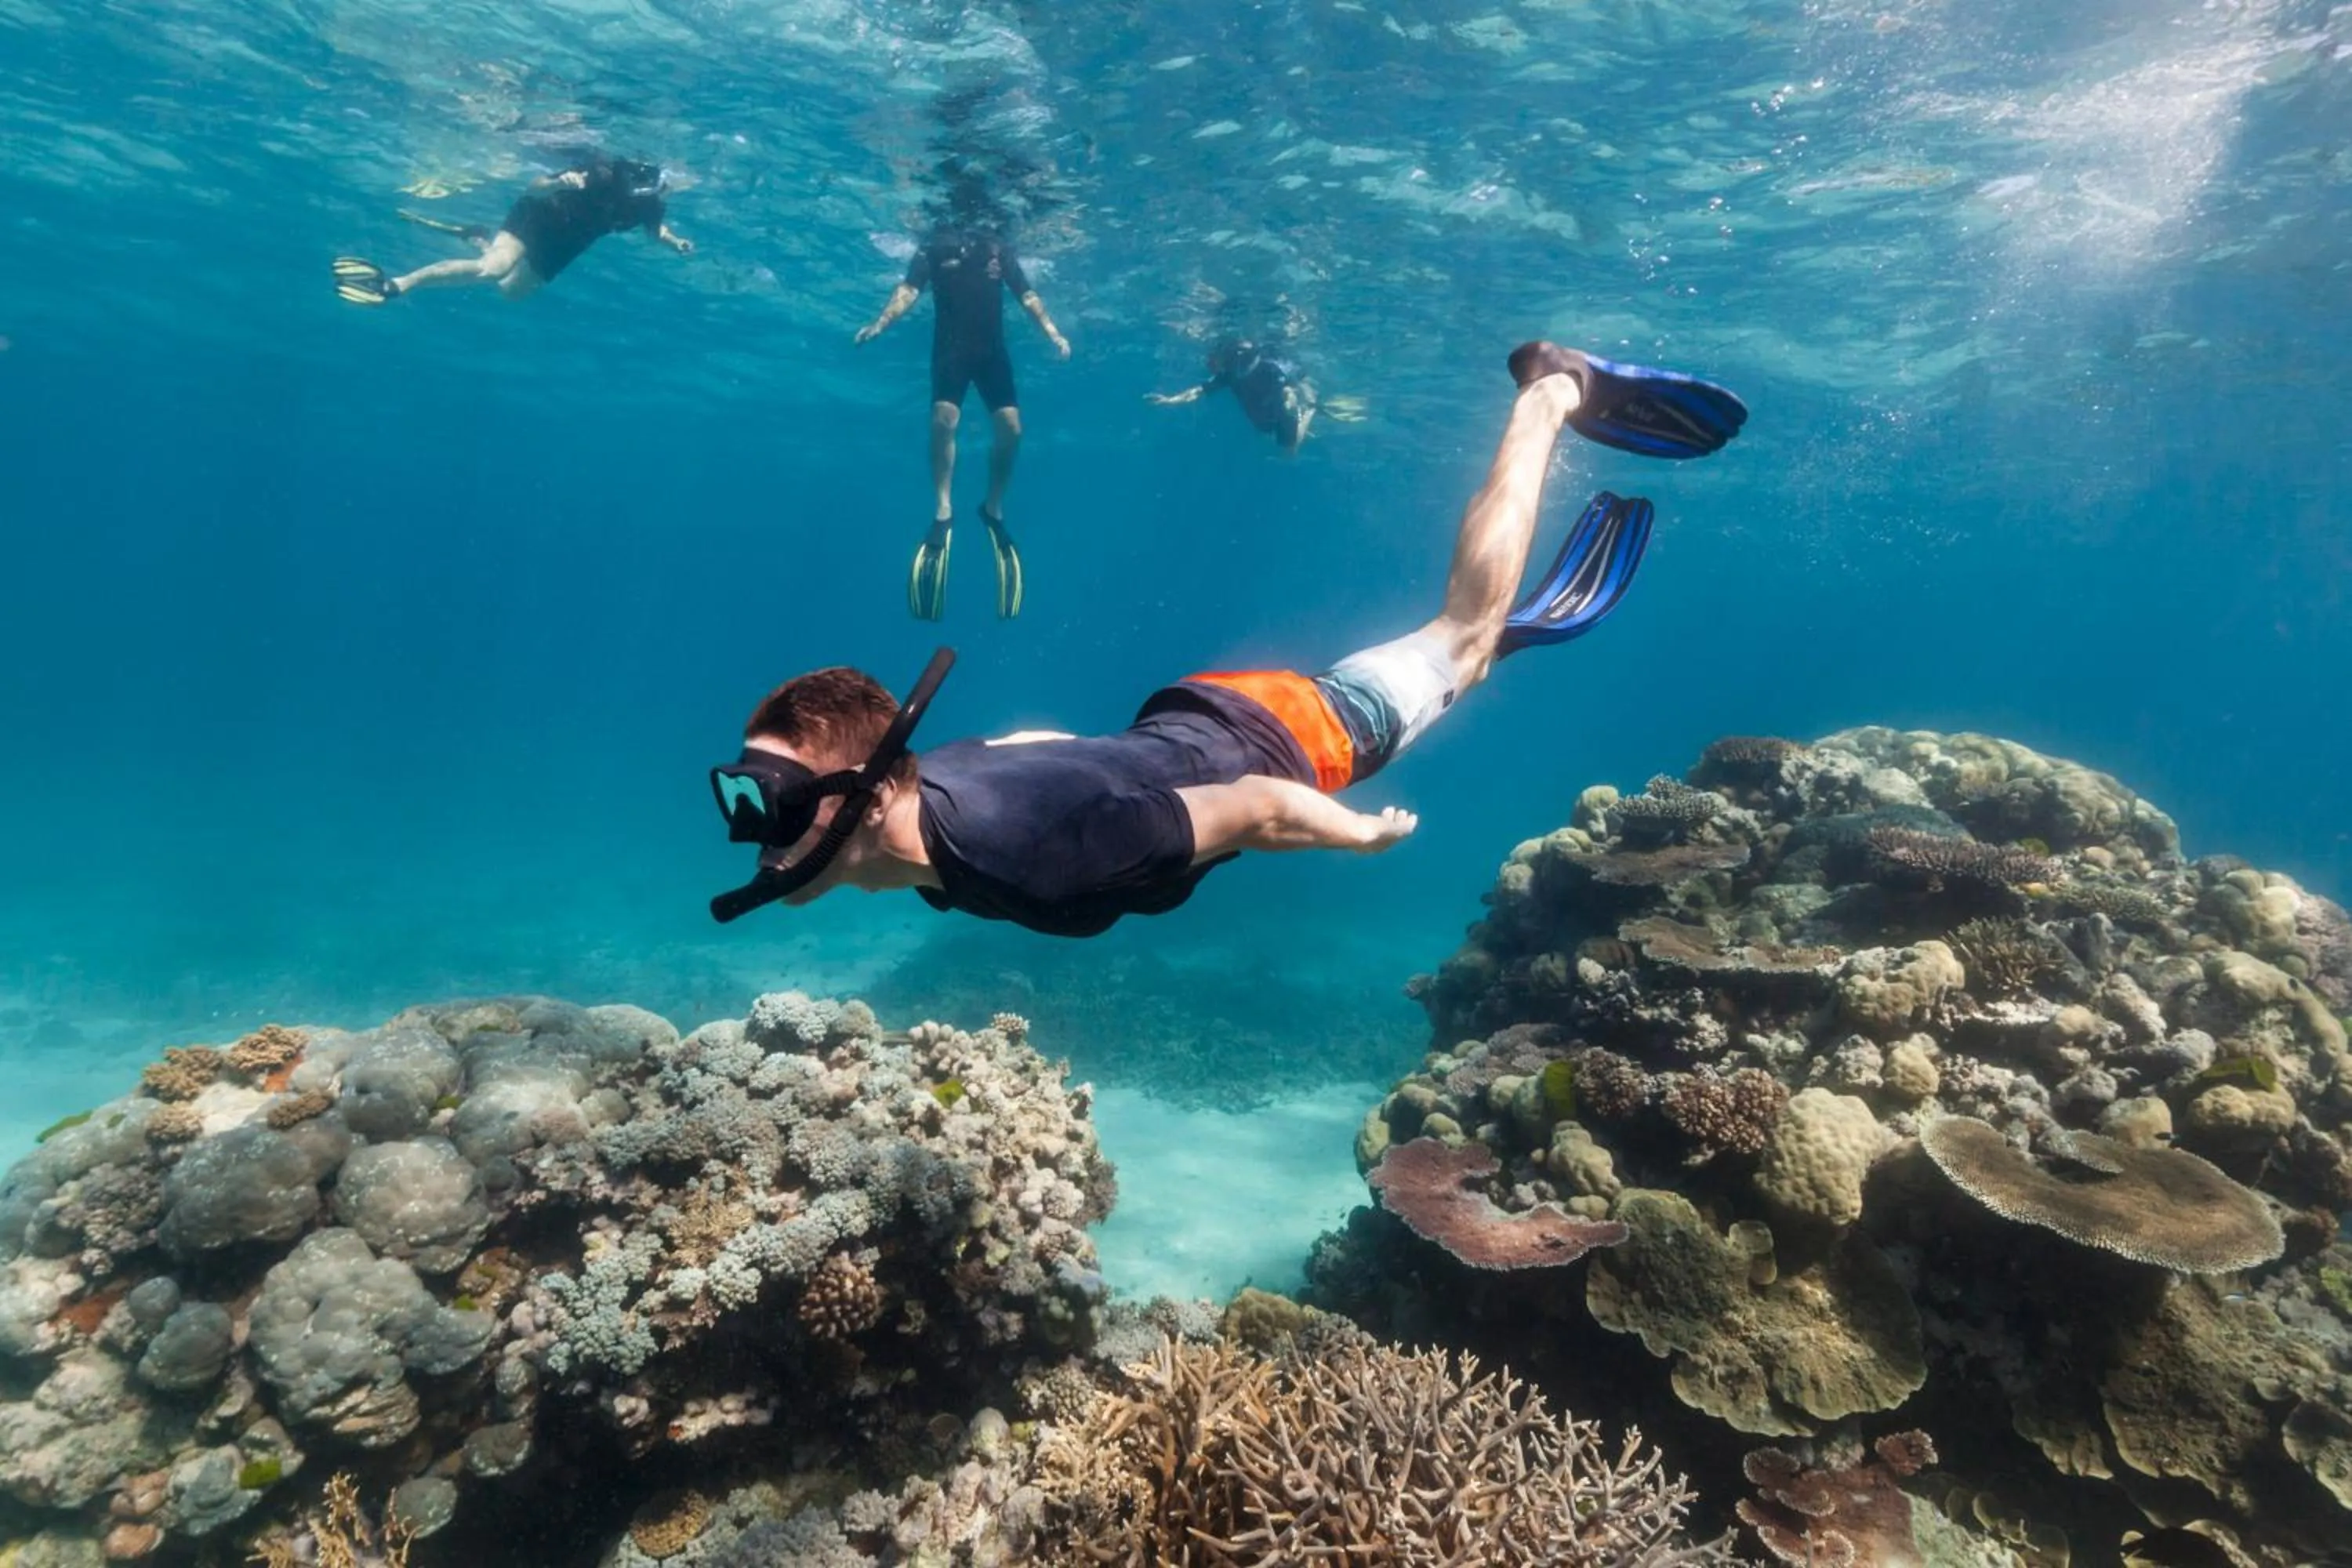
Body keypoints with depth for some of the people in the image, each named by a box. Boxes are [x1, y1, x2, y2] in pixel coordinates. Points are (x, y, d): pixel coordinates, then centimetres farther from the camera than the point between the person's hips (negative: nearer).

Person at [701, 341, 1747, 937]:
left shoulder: (1017, 851, -41)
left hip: (1281, 736, -5)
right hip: (1186, 715, 5)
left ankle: (1555, 395, 29)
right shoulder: (924, 787, -18)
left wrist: (1365, 832, -12)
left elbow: (1261, 808, -31)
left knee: (1460, 639, 17)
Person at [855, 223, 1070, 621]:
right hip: (950, 346, -2)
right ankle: (943, 512, -14)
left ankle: (993, 508, 7)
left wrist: (1052, 332, -8)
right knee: (943, 419, -21)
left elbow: (1027, 296, 7)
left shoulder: (999, 249, 9)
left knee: (1010, 426, -11)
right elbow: (909, 289, -9)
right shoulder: (935, 246, 2)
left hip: (991, 347, 2)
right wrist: (881, 323, -26)